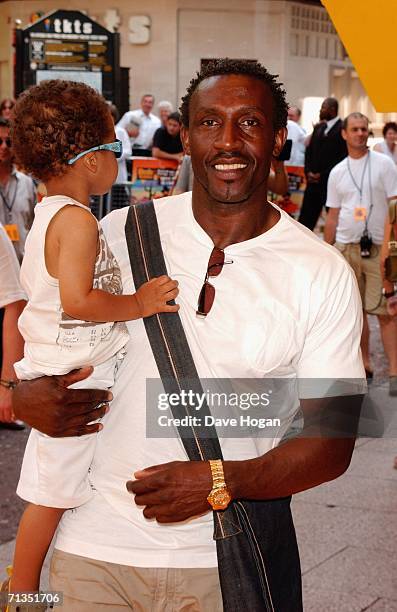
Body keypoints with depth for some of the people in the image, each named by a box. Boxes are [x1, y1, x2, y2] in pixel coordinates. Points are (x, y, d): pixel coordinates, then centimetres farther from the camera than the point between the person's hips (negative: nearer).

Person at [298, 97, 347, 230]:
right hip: (313, 181, 7)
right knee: (305, 218, 5)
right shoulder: (318, 128, 17)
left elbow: (343, 156, -14)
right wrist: (308, 172, 1)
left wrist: (323, 175, -13)